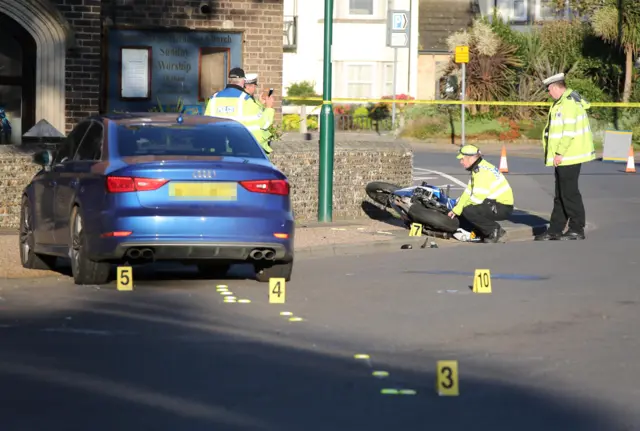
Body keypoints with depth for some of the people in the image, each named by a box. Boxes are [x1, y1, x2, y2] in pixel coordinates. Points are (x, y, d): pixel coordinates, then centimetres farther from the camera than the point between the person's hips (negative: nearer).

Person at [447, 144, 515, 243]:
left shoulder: (482, 171, -21)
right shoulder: (477, 169, 12)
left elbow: (478, 197, -25)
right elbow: (468, 192, 11)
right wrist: (456, 210, 3)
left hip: (503, 208, -10)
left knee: (468, 211, -25)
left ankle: (495, 230, -8)